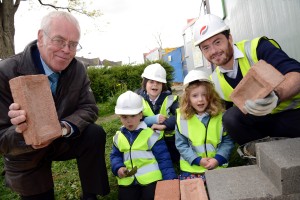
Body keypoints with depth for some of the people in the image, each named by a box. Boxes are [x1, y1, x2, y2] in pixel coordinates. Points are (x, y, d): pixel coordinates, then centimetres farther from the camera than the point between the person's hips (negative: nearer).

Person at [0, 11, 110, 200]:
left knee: (95, 134, -22)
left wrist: (63, 127, -32)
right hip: (26, 156, -2)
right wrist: (21, 133, -45)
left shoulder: (78, 69, -14)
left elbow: (89, 108, -11)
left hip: (61, 140, 3)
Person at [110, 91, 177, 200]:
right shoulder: (118, 136, 7)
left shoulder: (151, 134, -8)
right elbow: (115, 156, 17)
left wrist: (170, 179, -15)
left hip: (151, 179, -4)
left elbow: (163, 158, -7)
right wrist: (118, 168, -5)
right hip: (127, 180, 4)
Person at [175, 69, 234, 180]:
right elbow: (181, 144, -2)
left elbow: (228, 141, 1)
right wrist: (198, 160, -11)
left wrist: (218, 159, -12)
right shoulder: (182, 117, -4)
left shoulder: (221, 115, -3)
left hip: (217, 166, 0)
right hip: (190, 167, 0)